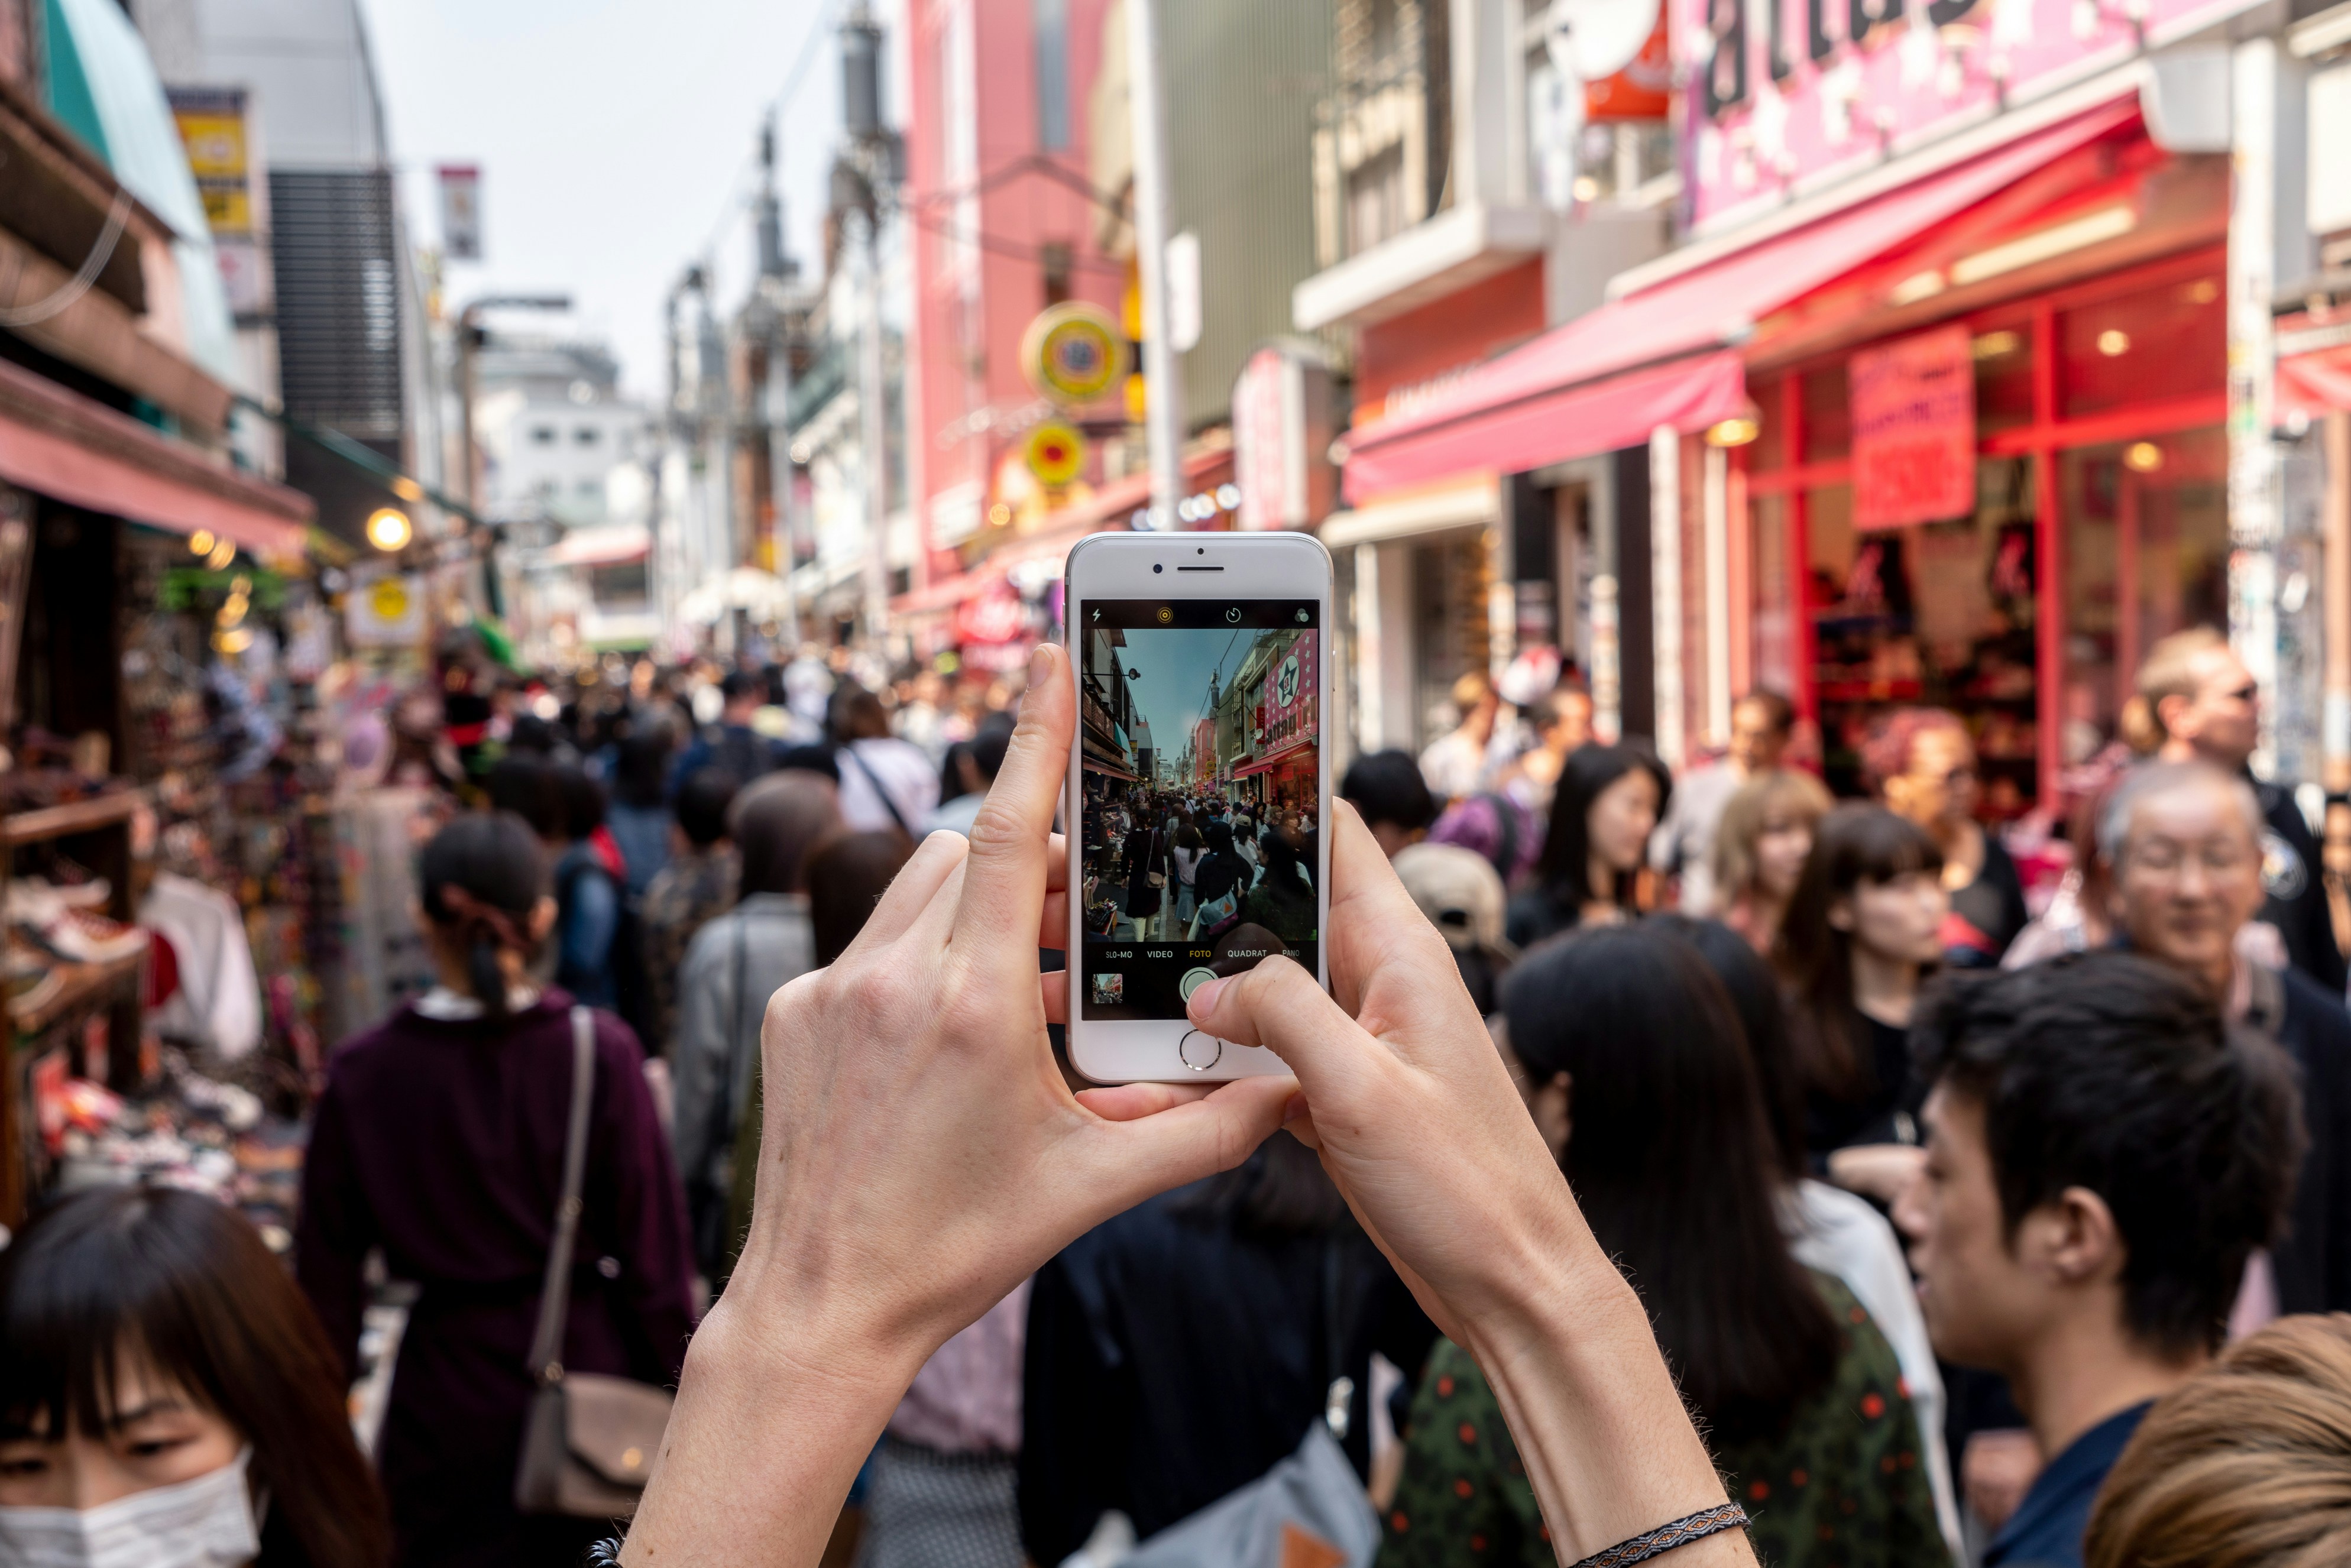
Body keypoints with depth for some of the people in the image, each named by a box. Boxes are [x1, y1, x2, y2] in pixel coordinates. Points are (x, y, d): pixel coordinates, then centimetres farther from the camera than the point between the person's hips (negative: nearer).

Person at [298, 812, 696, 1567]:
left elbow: (327, 1272, -1)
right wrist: (679, 1387, 2)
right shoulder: (600, 1053, -14)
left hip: (445, 1386, 1)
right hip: (588, 1359, -1)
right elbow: (654, 1249, -10)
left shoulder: (362, 1073, -9)